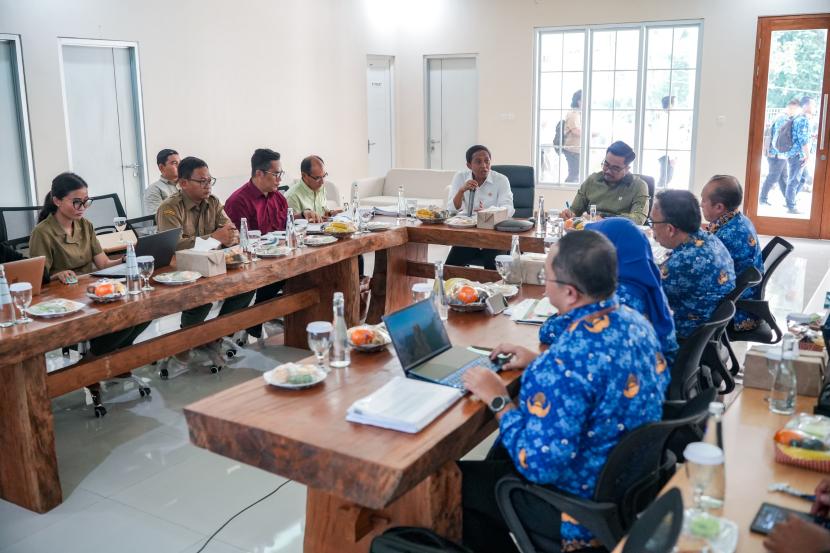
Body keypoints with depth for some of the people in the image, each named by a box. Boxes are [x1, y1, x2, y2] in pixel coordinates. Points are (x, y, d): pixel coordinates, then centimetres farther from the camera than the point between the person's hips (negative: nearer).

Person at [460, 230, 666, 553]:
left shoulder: (567, 361, -34)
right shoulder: (635, 321, -7)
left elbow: (539, 465, -30)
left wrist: (498, 400, -18)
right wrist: (540, 364, 6)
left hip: (585, 510, -8)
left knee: (458, 479, 9)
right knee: (503, 449, 26)